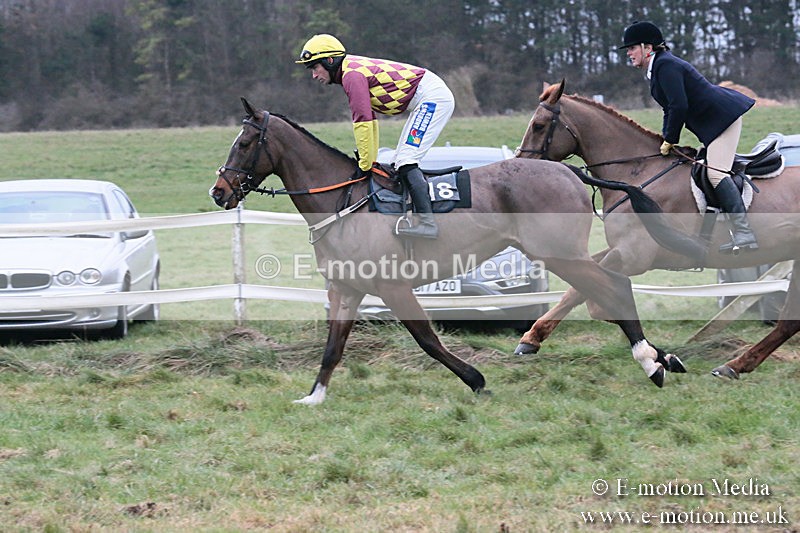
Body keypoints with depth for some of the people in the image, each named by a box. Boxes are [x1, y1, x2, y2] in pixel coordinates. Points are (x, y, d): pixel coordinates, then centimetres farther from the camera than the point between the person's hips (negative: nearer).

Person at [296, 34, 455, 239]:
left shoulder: (352, 74, -15)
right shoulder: (355, 70, 16)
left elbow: (363, 122, -19)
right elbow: (369, 120, 21)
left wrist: (365, 165, -12)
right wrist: (371, 161, 18)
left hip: (432, 97, -11)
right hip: (428, 100, 11)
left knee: (406, 161, -17)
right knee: (402, 162, 12)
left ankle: (428, 223, -25)